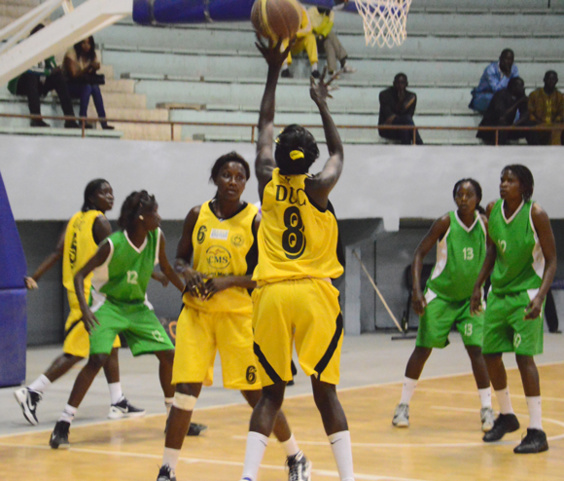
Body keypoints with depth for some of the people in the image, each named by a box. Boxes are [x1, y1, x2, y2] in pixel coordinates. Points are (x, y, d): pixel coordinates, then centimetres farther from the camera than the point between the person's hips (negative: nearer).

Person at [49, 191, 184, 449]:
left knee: (168, 354, 1)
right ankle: (63, 425, -18)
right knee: (98, 358, -23)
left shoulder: (156, 238, -10)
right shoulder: (113, 244, -25)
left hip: (137, 306, 6)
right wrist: (85, 309, -33)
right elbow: (80, 275, -20)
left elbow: (166, 270, 9)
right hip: (108, 304, -6)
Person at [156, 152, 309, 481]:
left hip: (239, 314, -2)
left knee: (254, 392, 2)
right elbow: (181, 258, 13)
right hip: (197, 310, 2)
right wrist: (188, 274, -9)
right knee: (186, 389, -6)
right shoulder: (198, 215, 4)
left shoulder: (255, 220, -6)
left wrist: (228, 281, -18)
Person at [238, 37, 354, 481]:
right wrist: (322, 103, 26)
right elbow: (338, 153, 19)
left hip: (271, 294, 2)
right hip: (314, 294, -2)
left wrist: (275, 70, 20)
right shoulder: (318, 188, -3)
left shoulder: (267, 182, 3)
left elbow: (265, 125, 16)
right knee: (325, 391, 2)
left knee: (271, 393, 7)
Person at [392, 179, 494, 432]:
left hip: (470, 297, 2)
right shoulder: (445, 222, -14)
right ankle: (403, 405, 12)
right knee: (422, 349, 0)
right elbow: (419, 253, -12)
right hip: (440, 294, -2)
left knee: (476, 350, -9)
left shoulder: (485, 223, -6)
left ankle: (487, 409, -2)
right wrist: (417, 291, -20)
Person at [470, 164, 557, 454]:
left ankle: (537, 431, -12)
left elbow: (551, 260, -14)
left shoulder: (536, 215, -17)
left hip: (526, 293, -6)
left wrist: (540, 296, -25)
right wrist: (478, 286, 11)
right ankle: (507, 416, 31)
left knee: (524, 355, -15)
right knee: (490, 354, 9)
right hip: (499, 292, 6)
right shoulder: (493, 210, -1)